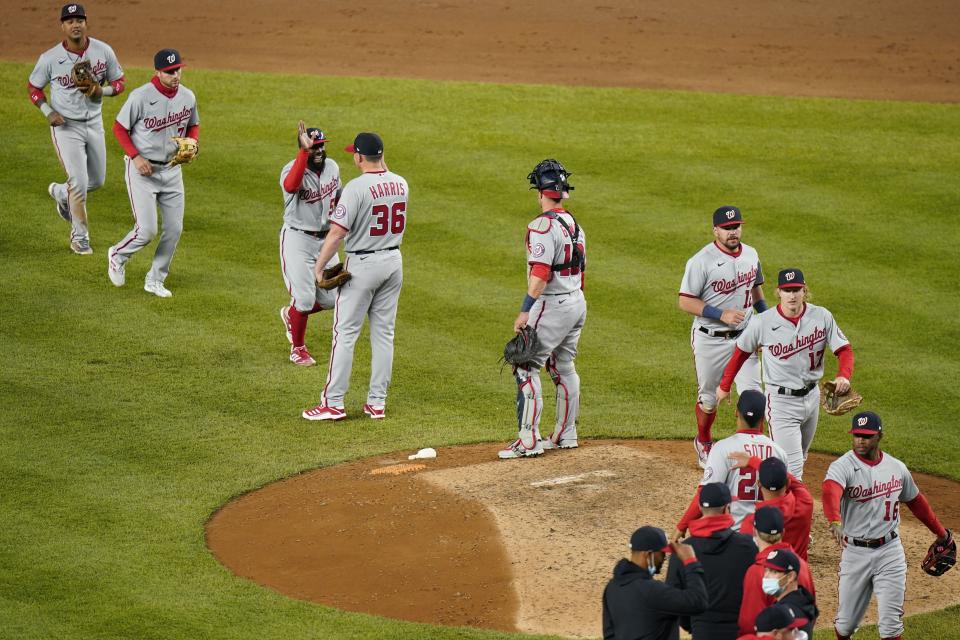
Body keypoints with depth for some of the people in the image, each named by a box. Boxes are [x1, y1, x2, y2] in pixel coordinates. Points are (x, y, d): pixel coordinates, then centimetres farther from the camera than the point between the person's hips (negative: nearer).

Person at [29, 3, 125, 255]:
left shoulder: (104, 51, -9)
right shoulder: (50, 59, -14)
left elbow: (119, 82, 1)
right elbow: (33, 87, 0)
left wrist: (102, 91, -21)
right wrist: (48, 112, -15)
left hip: (94, 123, 4)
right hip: (65, 126, -4)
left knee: (97, 181, 16)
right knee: (79, 182, -10)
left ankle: (60, 192, 47)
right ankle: (79, 237, 8)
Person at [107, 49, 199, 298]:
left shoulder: (188, 97, 0)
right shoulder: (141, 97, -17)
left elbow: (193, 126, 16)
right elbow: (119, 127, -8)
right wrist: (136, 156, -18)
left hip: (172, 171, 6)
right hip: (142, 170, -5)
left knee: (174, 229, 5)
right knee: (146, 230, -10)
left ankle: (155, 280, 21)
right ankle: (117, 256, 21)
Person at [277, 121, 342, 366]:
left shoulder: (332, 167, 1)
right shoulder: (292, 169, -21)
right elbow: (291, 185, -47)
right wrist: (305, 151, -50)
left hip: (326, 239, 6)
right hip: (297, 239, -6)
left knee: (329, 299, 9)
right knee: (305, 298, -4)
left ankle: (291, 314, 38)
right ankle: (298, 349, 18)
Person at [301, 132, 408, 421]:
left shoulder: (356, 187, -19)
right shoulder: (401, 184, 2)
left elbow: (337, 232, -20)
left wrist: (319, 266, -14)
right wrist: (382, 167, 22)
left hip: (362, 265, -6)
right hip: (394, 261, 6)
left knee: (345, 332, 0)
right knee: (384, 333, 12)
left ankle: (333, 403, 1)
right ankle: (377, 402, 15)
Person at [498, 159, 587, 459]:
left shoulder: (543, 226, -17)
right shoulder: (574, 224, 11)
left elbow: (540, 273, -25)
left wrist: (525, 311, -26)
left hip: (552, 306, -9)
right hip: (577, 302, 9)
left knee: (526, 367, -6)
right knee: (563, 368, 17)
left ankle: (529, 440, -10)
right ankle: (566, 435, 24)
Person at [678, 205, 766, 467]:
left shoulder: (751, 255, 4)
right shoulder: (701, 261, -15)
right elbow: (685, 301, -15)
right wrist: (721, 314, -22)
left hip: (744, 337, 4)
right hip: (710, 339, -4)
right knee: (709, 397, 11)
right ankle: (703, 443, 35)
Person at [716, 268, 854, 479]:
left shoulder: (822, 317, -8)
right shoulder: (762, 323, -13)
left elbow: (844, 349, -6)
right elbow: (741, 352, 1)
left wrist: (843, 376, -26)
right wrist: (725, 386, 9)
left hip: (811, 396, 4)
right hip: (781, 400, -4)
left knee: (799, 459, 22)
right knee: (792, 468, -12)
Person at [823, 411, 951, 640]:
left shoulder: (897, 468, 3)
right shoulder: (842, 466, -12)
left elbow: (916, 501, 20)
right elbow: (830, 492, -34)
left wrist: (940, 532, 26)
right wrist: (835, 522, -55)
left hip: (890, 551, 2)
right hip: (855, 552, -2)